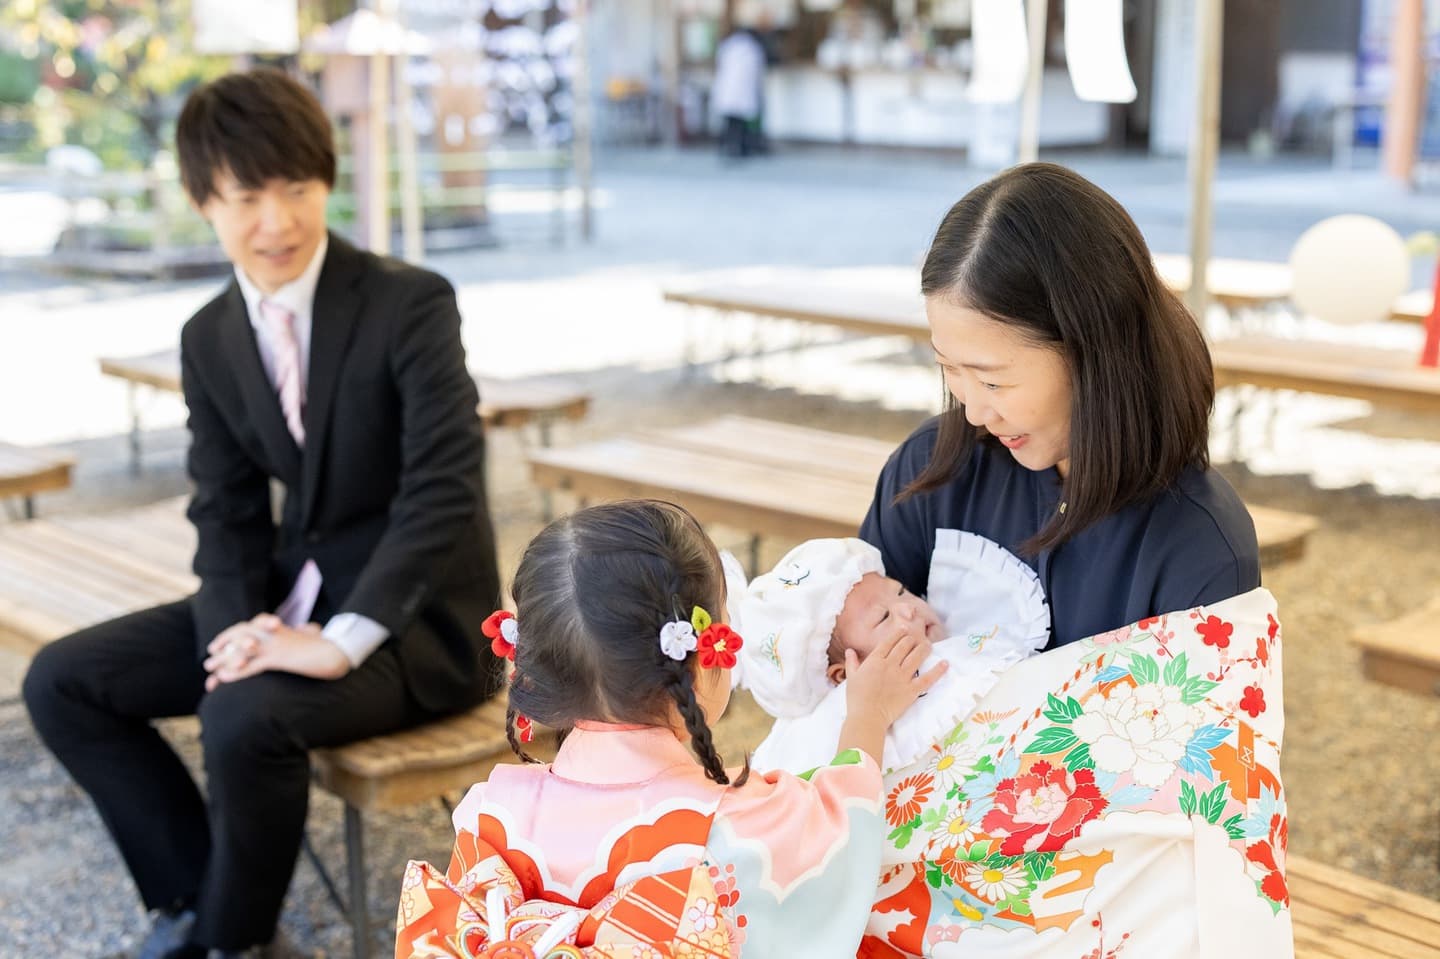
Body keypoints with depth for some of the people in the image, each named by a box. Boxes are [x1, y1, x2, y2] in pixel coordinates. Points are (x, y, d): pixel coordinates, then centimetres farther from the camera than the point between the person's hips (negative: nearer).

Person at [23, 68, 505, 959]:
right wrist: (235, 624, -15)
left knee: (249, 714, -33)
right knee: (62, 681, -2)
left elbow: (446, 487, -24)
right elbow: (228, 511, 5)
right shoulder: (210, 338, 4)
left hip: (417, 614, -7)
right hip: (294, 592, 7)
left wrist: (344, 642, -30)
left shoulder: (410, 302, -16)